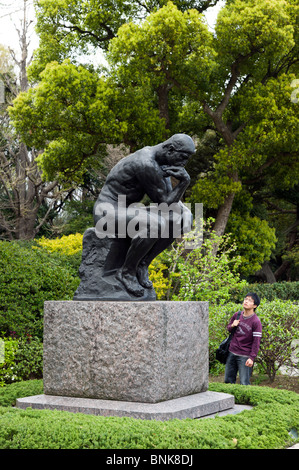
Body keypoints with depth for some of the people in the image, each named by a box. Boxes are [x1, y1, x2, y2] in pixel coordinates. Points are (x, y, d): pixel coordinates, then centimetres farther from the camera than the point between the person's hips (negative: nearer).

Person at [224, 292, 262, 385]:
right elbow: (228, 328, 21)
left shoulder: (256, 321, -12)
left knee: (244, 383, -6)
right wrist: (232, 326, -3)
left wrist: (252, 358, -18)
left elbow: (256, 341, -12)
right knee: (228, 380, 12)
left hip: (245, 356, -6)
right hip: (232, 353, 6)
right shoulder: (237, 315, 6)